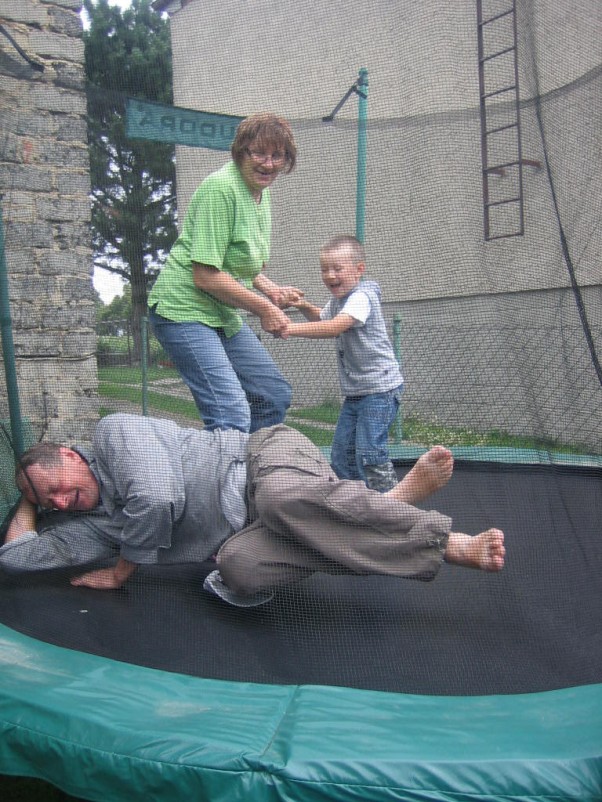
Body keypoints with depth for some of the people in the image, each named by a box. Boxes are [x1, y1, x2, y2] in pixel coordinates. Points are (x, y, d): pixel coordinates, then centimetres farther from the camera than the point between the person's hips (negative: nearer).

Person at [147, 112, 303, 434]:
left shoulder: (260, 191, 12)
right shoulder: (221, 187, -17)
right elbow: (206, 275, -22)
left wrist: (272, 290, 6)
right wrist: (263, 307, -14)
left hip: (224, 314, 10)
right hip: (185, 309, -10)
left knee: (276, 396, 13)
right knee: (232, 416, -19)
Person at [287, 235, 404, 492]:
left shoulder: (361, 297, -16)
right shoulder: (337, 300, 13)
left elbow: (334, 327, -32)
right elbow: (322, 319, 35)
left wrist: (290, 328, -36)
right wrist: (305, 307, 13)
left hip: (380, 387, -9)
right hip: (355, 390, 10)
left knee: (369, 451, -12)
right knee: (341, 452, 9)